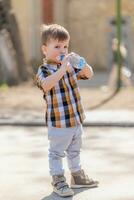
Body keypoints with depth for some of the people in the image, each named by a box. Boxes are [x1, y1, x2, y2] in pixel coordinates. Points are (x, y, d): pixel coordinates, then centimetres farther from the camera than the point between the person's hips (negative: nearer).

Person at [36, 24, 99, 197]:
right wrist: (62, 69, -40)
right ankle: (58, 181, 13)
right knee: (57, 152, 2)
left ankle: (77, 177, 37)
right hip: (58, 122, -7)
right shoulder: (44, 70, -15)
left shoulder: (70, 65, 5)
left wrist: (82, 63, -13)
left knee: (74, 151, 22)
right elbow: (46, 85, -35)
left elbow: (89, 74, 8)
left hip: (76, 119, 7)